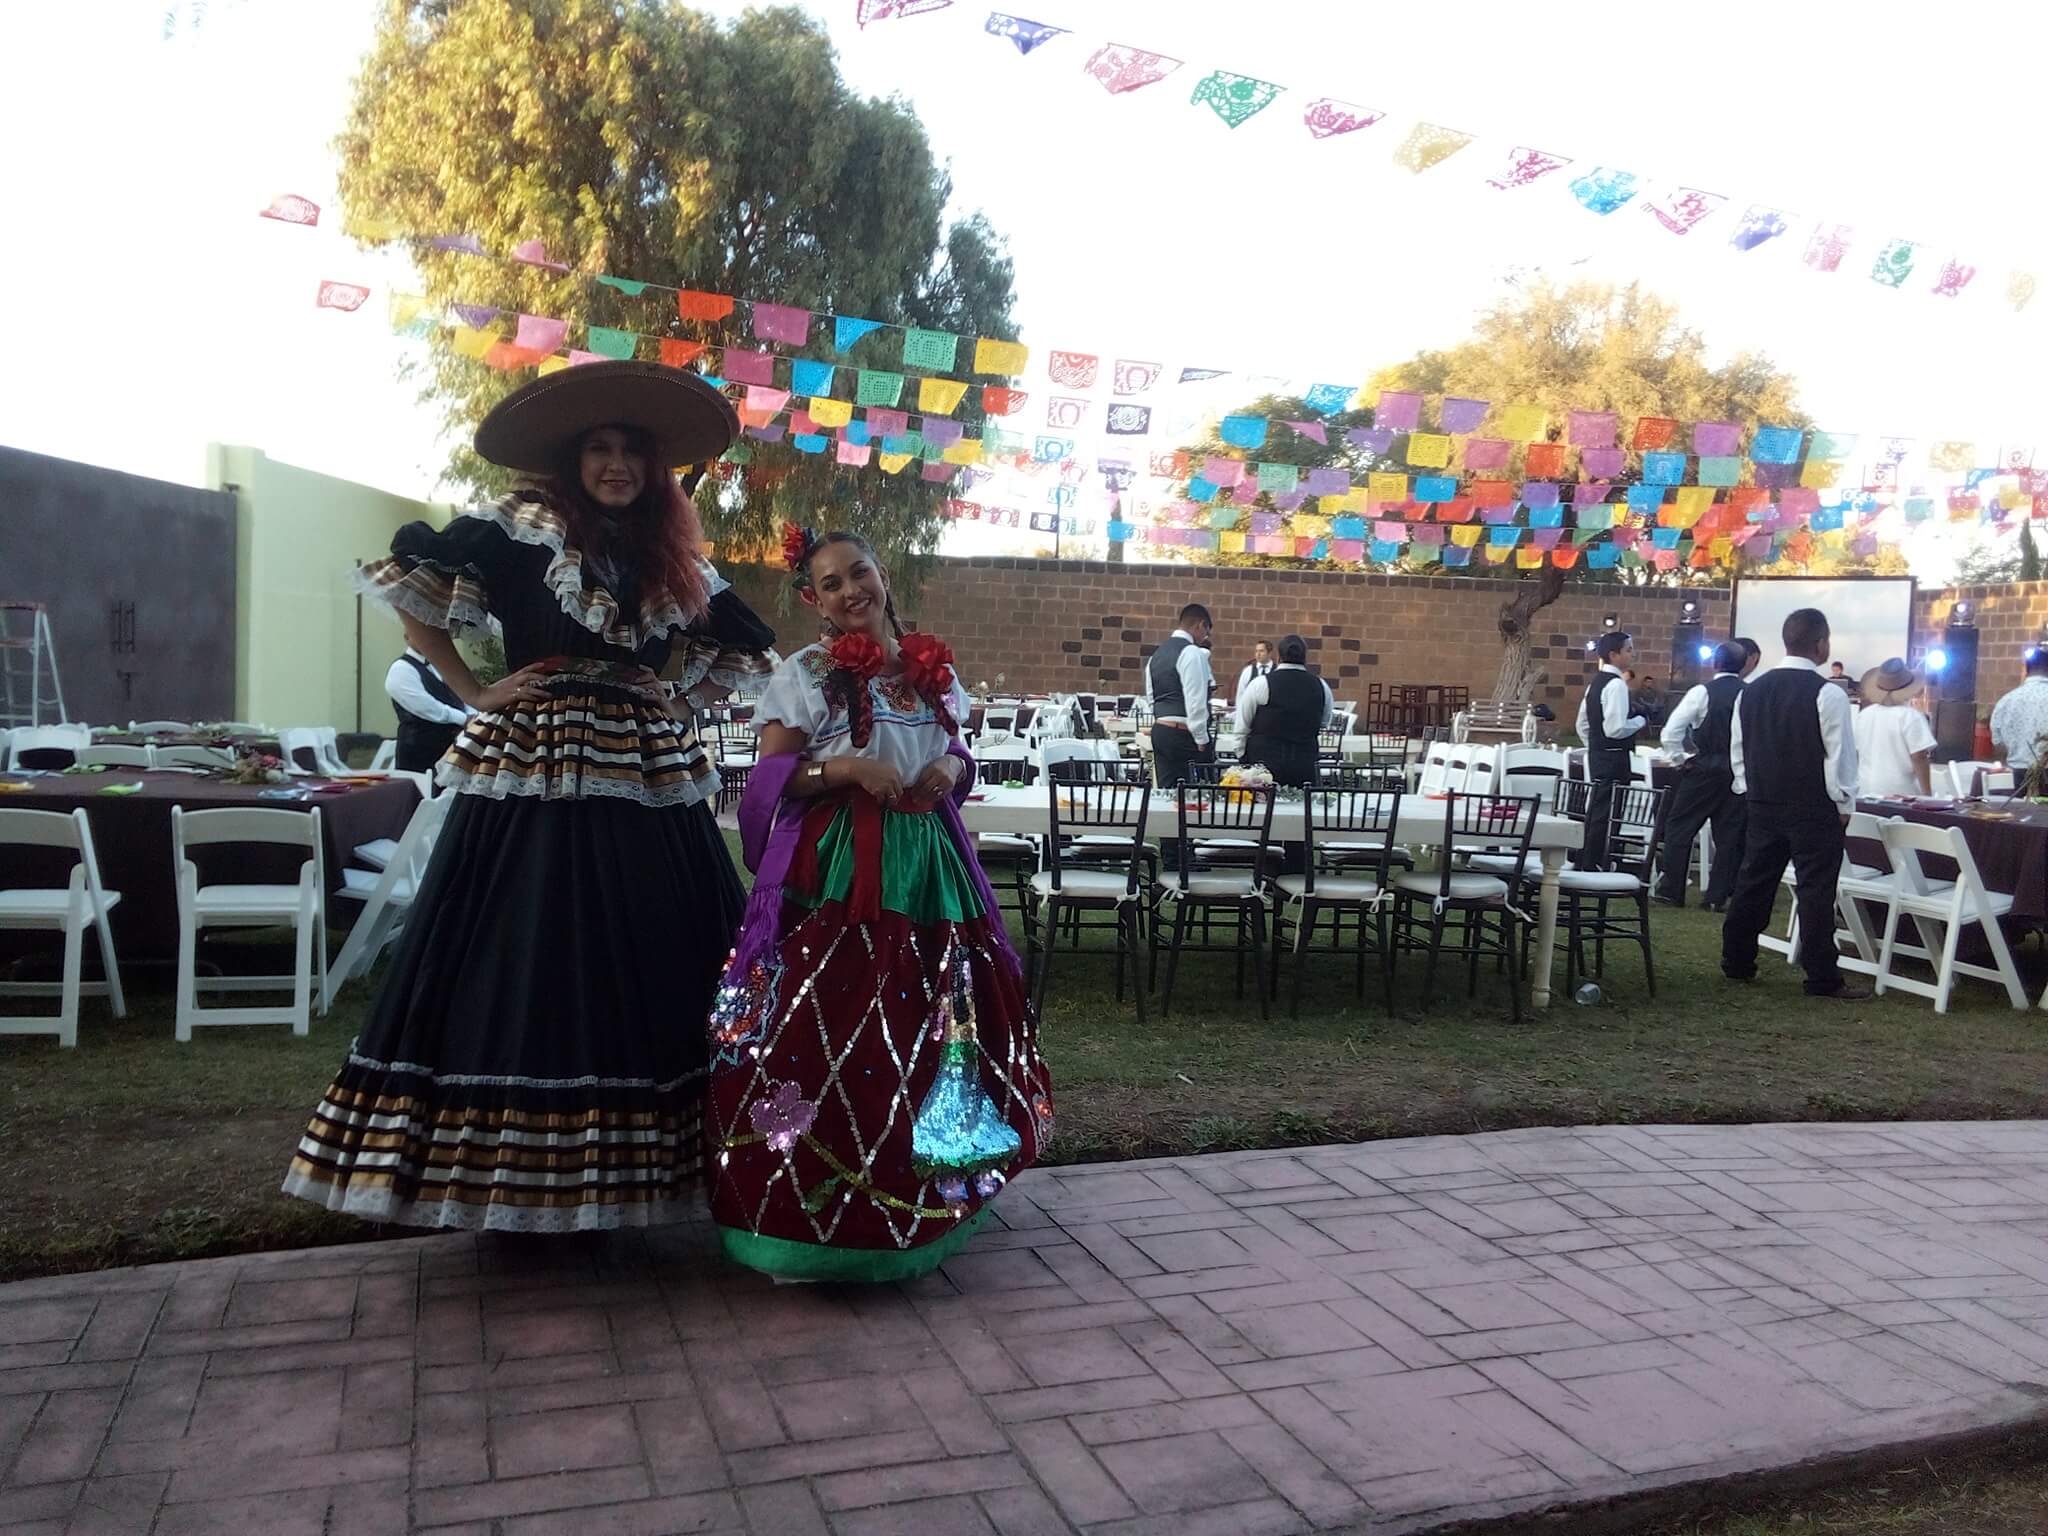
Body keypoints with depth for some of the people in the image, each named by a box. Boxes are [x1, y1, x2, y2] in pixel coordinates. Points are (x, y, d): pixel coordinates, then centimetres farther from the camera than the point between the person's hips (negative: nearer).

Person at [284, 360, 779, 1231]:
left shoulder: (673, 559, 14)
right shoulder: (519, 530, -1)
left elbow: (744, 652, 21)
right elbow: (403, 581, -5)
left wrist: (649, 695, 7)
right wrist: (472, 692, -7)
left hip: (652, 775, 5)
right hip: (537, 773, -5)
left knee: (660, 969, 3)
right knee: (532, 971, -3)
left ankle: (633, 1166, 14)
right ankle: (518, 1173, 7)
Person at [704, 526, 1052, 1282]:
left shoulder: (931, 668, 10)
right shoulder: (805, 673, -3)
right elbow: (769, 778, -5)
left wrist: (949, 771, -2)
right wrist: (848, 767, -17)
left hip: (927, 861, 5)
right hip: (837, 869, -4)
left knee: (931, 1011, 8)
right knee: (832, 1014, -8)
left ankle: (925, 1188, 25)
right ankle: (819, 1203, 6)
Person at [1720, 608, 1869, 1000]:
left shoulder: (1752, 691, 5)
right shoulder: (1827, 695, -13)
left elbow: (1738, 750, 10)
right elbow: (1840, 755, -12)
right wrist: (1844, 803, -1)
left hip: (1763, 805, 6)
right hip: (1814, 810, -5)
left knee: (1753, 884, 12)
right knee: (1815, 893, -1)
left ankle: (1737, 963, 20)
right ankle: (1822, 979, 3)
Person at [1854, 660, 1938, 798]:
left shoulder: (1863, 715, 6)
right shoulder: (1911, 717, -12)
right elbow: (1918, 757, -15)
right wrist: (1927, 794, -9)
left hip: (1866, 791, 6)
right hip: (1901, 792, -6)